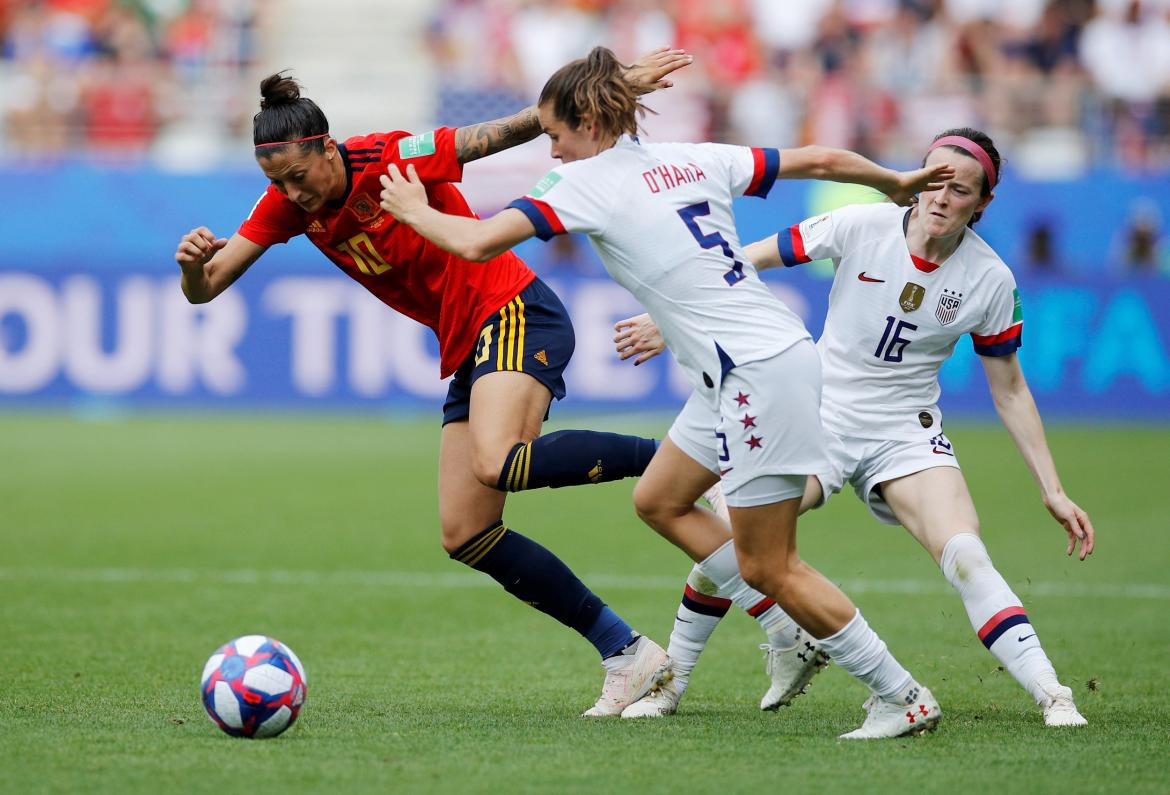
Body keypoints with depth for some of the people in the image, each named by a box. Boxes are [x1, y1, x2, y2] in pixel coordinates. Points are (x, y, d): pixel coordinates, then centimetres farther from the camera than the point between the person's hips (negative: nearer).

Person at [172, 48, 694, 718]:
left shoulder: (394, 160, -18)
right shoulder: (288, 202, -1)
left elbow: (509, 131, -12)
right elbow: (206, 289, -2)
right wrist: (194, 264, -26)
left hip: (515, 316, -8)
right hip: (467, 350, 8)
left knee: (499, 465, -34)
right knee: (465, 536, -1)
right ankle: (627, 652, 2)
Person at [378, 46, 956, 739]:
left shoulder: (586, 182, -9)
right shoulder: (695, 159, 11)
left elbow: (477, 242, -16)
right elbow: (823, 160, 15)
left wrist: (414, 211, 4)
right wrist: (898, 182, 33)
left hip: (764, 374, -9)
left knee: (766, 568, 0)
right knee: (660, 502, 19)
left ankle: (904, 697, 6)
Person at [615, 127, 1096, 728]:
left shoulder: (990, 281, -8)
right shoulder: (863, 226, -12)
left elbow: (1010, 391, 4)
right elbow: (747, 261, -2)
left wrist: (1053, 492, 1)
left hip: (906, 434, 0)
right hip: (819, 422, 0)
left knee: (965, 556, -26)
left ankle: (1051, 696, -24)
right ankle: (670, 683, 5)